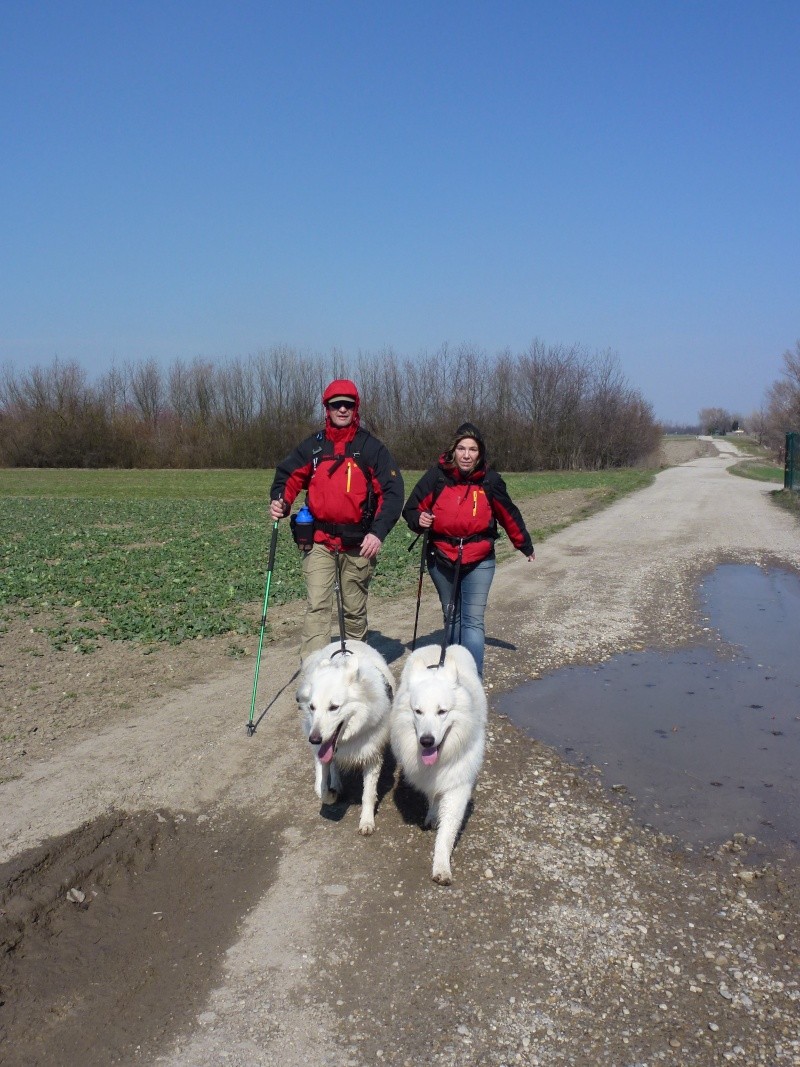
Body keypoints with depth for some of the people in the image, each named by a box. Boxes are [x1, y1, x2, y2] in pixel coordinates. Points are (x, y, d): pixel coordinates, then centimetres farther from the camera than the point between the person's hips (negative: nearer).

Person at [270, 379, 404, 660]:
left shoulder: (371, 447, 1)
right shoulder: (312, 446, 8)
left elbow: (392, 491, -4)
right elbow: (287, 476, 11)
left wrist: (378, 531, -17)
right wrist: (280, 502, -12)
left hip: (358, 542, 0)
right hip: (320, 541, 1)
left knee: (354, 609, 13)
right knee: (317, 607, -11)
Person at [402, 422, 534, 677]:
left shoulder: (490, 480, -5)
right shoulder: (437, 476, -8)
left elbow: (509, 515, 9)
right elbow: (411, 509, 1)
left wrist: (526, 546, 20)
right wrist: (419, 520, -22)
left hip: (479, 562, -1)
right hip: (442, 560, 2)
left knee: (473, 620, -10)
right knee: (452, 618, 15)